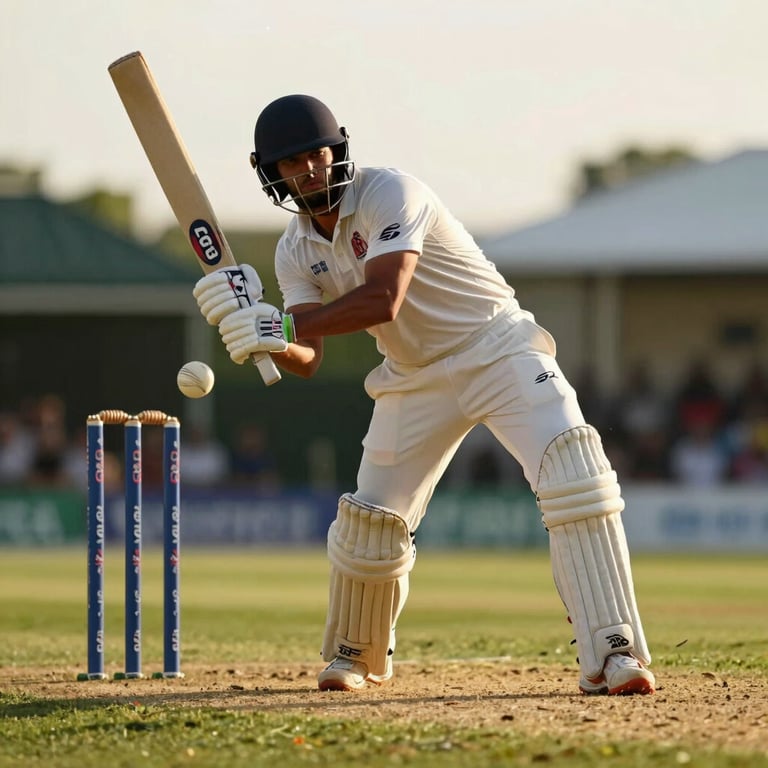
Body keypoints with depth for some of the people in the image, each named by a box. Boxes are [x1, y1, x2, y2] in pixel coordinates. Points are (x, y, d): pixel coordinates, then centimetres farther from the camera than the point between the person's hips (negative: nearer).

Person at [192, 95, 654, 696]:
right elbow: (307, 361, -10)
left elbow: (382, 301, -35)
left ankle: (612, 654, -27)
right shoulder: (296, 251, -1)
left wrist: (282, 323, -40)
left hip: (499, 350, -6)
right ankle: (355, 656, 32)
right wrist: (268, 338, -31)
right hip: (415, 377, 6)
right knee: (370, 522, 4)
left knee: (576, 478, -25)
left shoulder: (389, 194, -22)